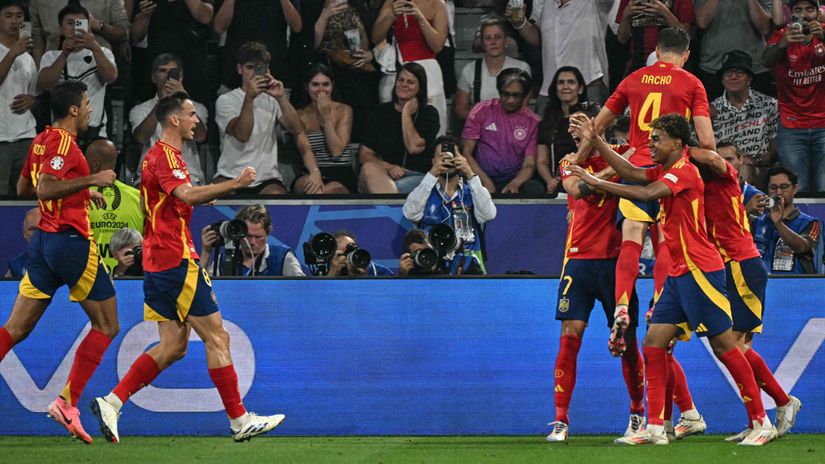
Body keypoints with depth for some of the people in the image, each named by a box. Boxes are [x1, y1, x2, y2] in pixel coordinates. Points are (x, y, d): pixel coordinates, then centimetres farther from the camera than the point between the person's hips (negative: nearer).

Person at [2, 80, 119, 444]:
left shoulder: (42, 140, 14)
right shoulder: (63, 142, -14)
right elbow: (45, 189, -26)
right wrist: (91, 180, -23)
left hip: (44, 238, 9)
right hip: (70, 241, -9)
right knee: (106, 325, 3)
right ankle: (67, 403, -4)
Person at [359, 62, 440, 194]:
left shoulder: (429, 114, 9)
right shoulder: (380, 112, 15)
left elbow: (414, 147, -9)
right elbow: (364, 154, 8)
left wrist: (406, 114, 1)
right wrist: (388, 167, -11)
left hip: (418, 177, -2)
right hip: (383, 175, 2)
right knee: (369, 168, -35)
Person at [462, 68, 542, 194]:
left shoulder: (533, 122, 6)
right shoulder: (482, 110, 5)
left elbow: (529, 165, 2)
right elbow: (466, 152, 2)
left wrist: (514, 184, -22)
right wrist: (485, 181, -13)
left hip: (514, 181, 1)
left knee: (536, 189, -33)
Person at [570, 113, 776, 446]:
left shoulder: (685, 172, -14)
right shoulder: (664, 172, 15)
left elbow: (646, 194, -27)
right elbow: (630, 173, 6)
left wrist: (597, 183, -24)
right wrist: (596, 140, 3)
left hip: (700, 271, -9)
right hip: (678, 274, 9)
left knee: (723, 345, -5)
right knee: (653, 343, 2)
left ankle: (761, 423, 2)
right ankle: (655, 428, 1)